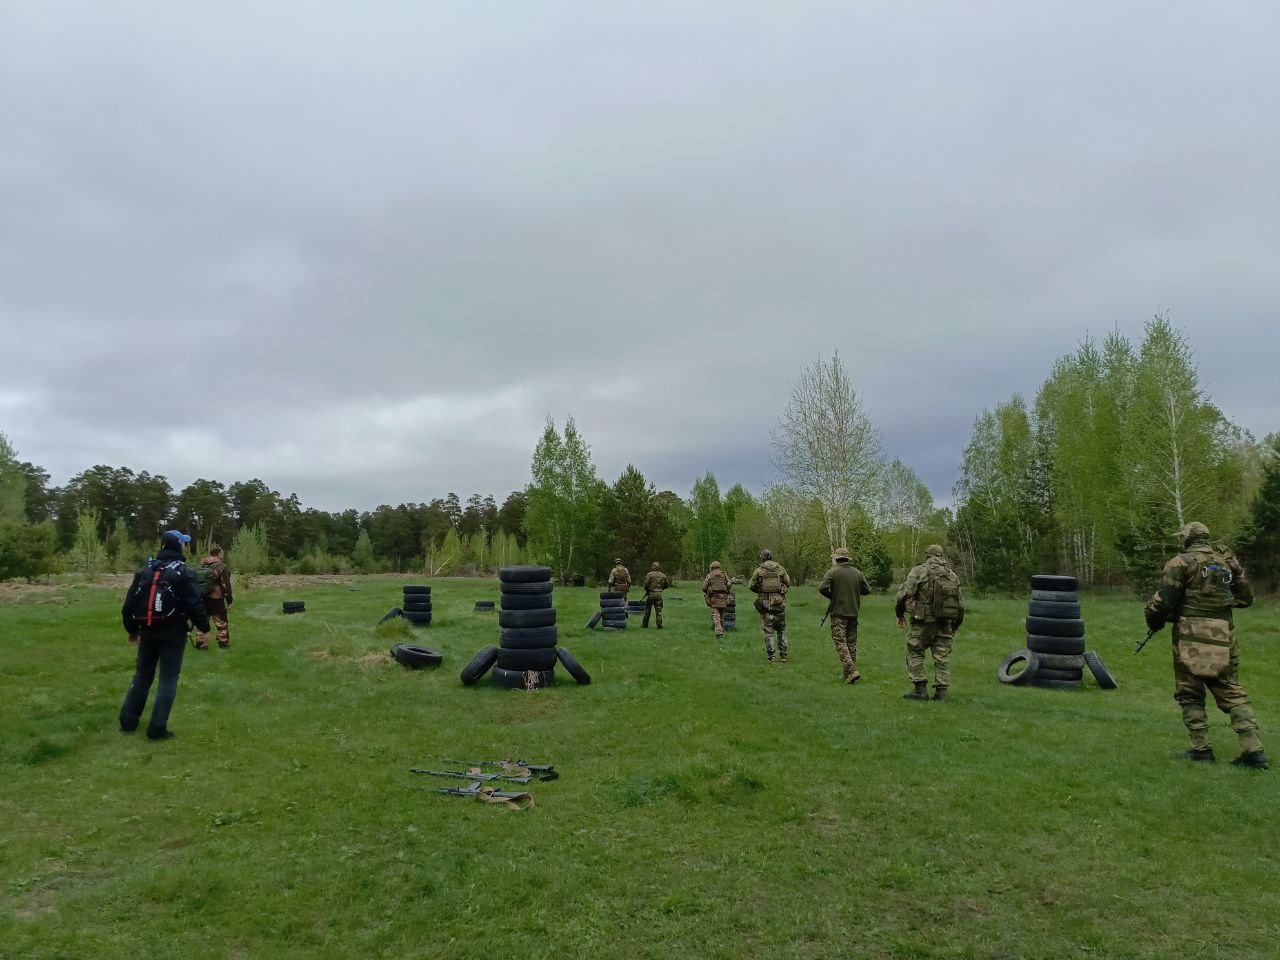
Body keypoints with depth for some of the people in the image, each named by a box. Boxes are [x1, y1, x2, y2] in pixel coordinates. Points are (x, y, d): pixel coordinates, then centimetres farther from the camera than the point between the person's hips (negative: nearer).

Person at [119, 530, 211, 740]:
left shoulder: (144, 571, 7)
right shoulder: (183, 573, -11)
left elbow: (130, 603, 10)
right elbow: (195, 604, -15)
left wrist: (132, 629, 21)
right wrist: (204, 628, -4)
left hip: (148, 631, 5)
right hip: (173, 633, -5)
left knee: (142, 675, 20)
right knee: (168, 679, 1)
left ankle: (128, 721, 25)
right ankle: (157, 729, 1)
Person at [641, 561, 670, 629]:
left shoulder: (649, 574, -6)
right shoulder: (663, 575, 6)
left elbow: (646, 584, -10)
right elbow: (667, 585, 15)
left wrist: (647, 590, 10)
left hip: (651, 594, -2)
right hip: (659, 594, 2)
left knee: (647, 610, 10)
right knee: (658, 610, 2)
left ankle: (645, 624, 17)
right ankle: (659, 624, -6)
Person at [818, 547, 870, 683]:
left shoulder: (833, 572, -8)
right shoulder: (857, 572, 6)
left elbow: (822, 588, -17)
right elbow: (867, 590, 11)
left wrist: (832, 596, 2)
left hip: (838, 612, -5)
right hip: (853, 612, 5)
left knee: (840, 642, -6)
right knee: (851, 643, 12)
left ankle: (851, 671, -19)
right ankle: (850, 674, 16)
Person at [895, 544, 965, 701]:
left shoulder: (918, 571, -5)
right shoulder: (953, 575, 10)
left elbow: (904, 594, -12)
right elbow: (960, 604, 13)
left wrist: (900, 614, 2)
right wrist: (955, 626, 22)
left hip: (922, 623, -4)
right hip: (945, 624, 4)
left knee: (915, 653, 6)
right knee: (942, 657, 9)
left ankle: (920, 689, 3)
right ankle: (941, 691, 8)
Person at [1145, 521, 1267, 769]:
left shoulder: (1181, 563, -6)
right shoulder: (1227, 560, 10)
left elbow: (1163, 599, -11)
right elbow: (1246, 597, 17)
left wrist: (1154, 621, 6)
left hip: (1192, 637, -5)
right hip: (1224, 636, 5)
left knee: (1190, 695, 7)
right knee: (1232, 693, 11)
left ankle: (1202, 749, 6)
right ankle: (1253, 750, 3)